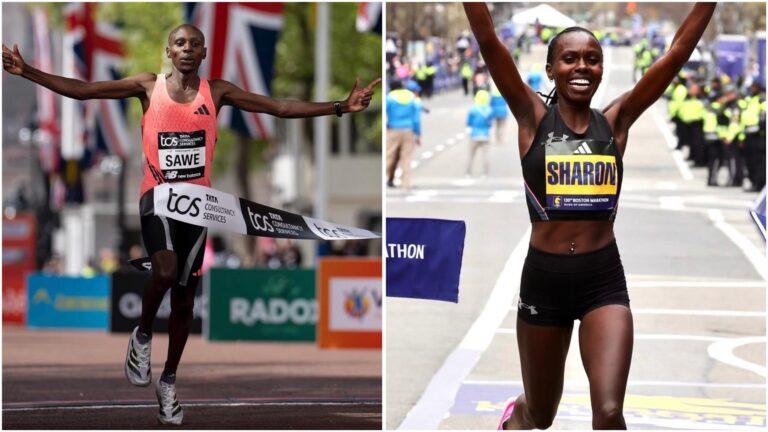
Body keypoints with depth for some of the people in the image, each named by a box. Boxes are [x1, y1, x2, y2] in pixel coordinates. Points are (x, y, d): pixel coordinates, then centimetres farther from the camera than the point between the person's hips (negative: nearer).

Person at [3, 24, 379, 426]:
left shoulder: (216, 92, 4)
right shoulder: (148, 86, 0)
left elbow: (280, 107, 2)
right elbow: (81, 90, -3)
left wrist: (339, 108, -6)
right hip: (157, 195, -3)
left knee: (184, 298, 8)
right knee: (167, 270, -29)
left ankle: (168, 381, 24)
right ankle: (142, 336, 0)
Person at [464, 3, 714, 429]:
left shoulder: (615, 122, 2)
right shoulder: (533, 119, -2)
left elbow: (677, 52, -3)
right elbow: (488, 42, -12)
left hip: (604, 278, 0)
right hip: (544, 277, 0)